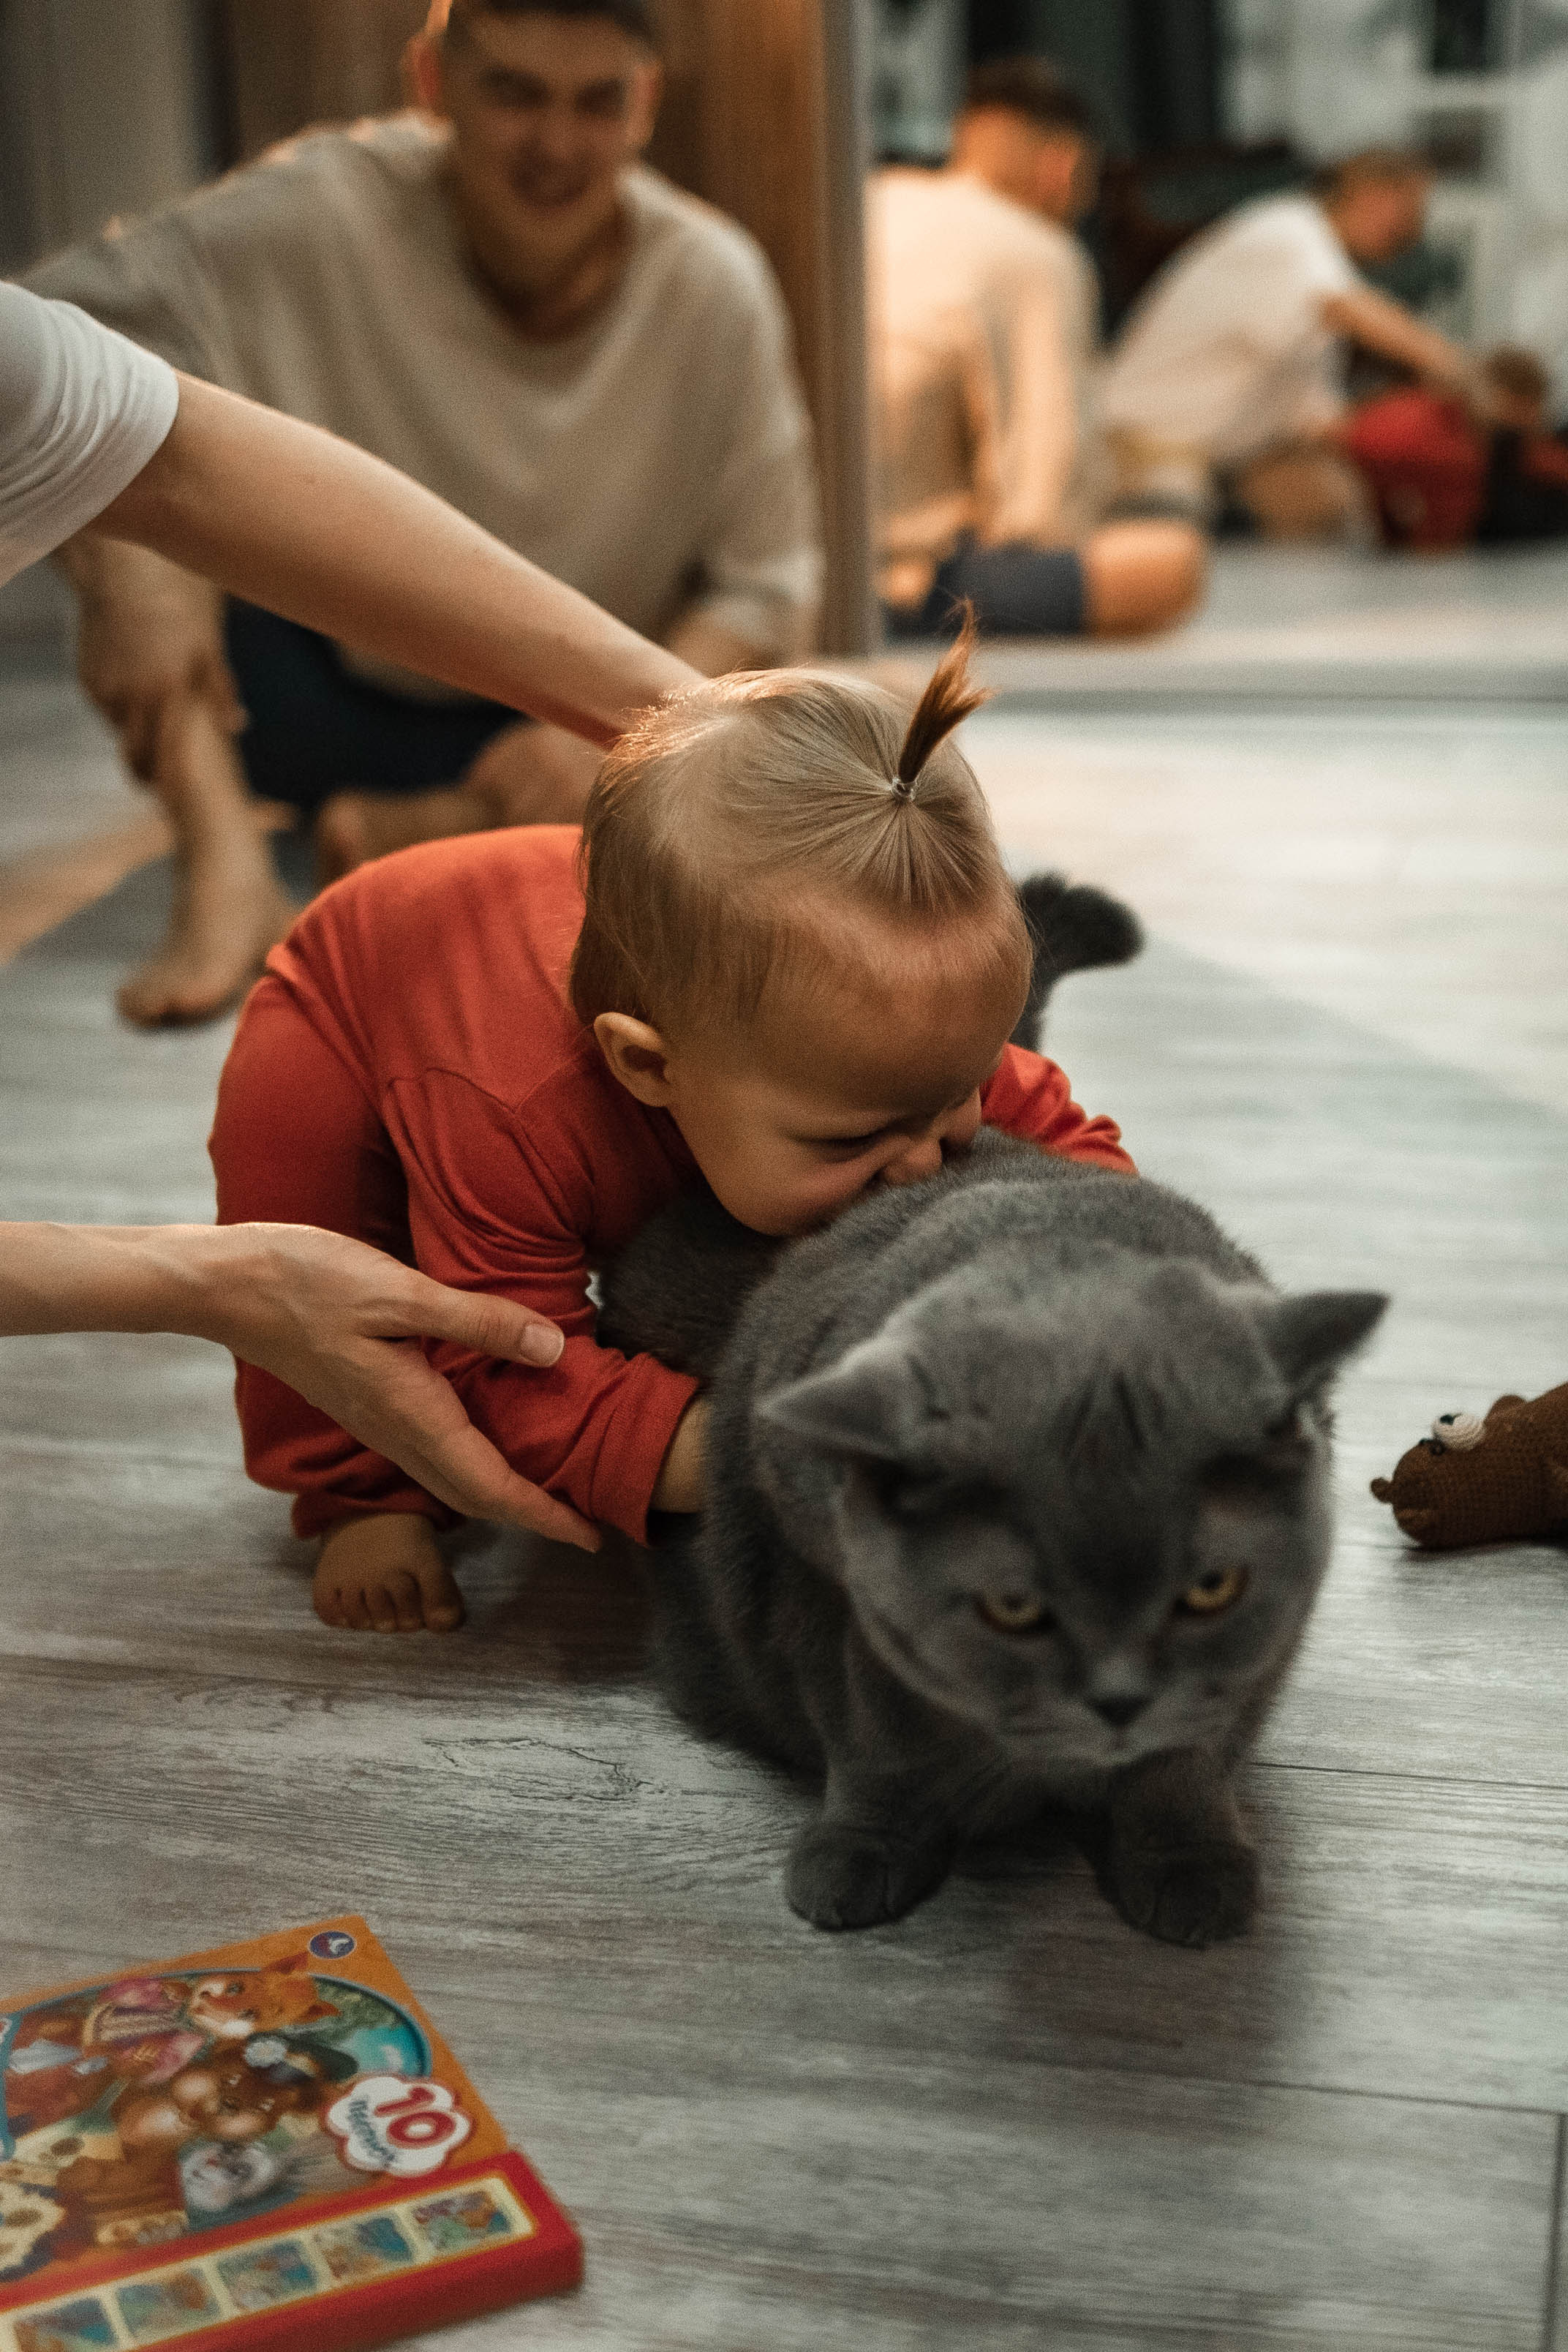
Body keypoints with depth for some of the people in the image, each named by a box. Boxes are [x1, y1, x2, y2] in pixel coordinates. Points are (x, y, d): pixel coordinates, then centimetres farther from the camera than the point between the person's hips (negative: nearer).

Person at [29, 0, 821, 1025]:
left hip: (553, 721, 1)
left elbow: (763, 587, -9)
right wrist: (129, 559, -38)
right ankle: (227, 865, -32)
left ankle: (401, 831, -18)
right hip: (320, 697, 0)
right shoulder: (329, 212, -17)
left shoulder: (716, 288, -14)